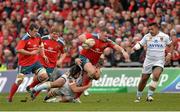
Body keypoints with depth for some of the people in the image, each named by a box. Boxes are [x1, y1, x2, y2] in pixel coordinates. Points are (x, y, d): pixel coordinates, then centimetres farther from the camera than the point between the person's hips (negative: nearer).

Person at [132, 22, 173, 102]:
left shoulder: (164, 36, -1)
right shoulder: (147, 37, 2)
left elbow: (171, 46, 11)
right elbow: (140, 44, -1)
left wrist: (169, 54, -4)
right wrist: (135, 47, -24)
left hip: (159, 61, -2)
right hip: (148, 61, 2)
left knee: (156, 76, -26)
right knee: (144, 79, 4)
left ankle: (149, 95, -19)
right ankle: (138, 96, 23)